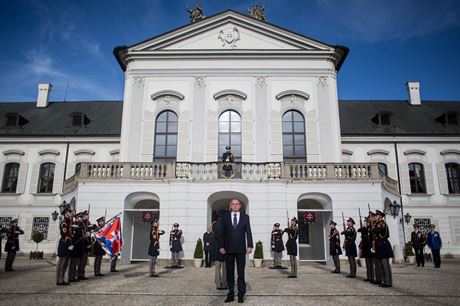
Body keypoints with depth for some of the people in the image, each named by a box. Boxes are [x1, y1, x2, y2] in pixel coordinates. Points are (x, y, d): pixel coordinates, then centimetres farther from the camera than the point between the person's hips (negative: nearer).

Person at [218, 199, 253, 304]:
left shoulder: (245, 217, 6)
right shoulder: (225, 217, 5)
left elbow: (248, 232, 2)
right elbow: (221, 233, 4)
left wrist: (250, 245, -8)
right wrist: (221, 246, -5)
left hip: (241, 249, 0)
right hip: (228, 249, 1)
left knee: (241, 273, 4)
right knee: (229, 273, 8)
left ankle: (241, 295, 12)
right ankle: (230, 294, 16)